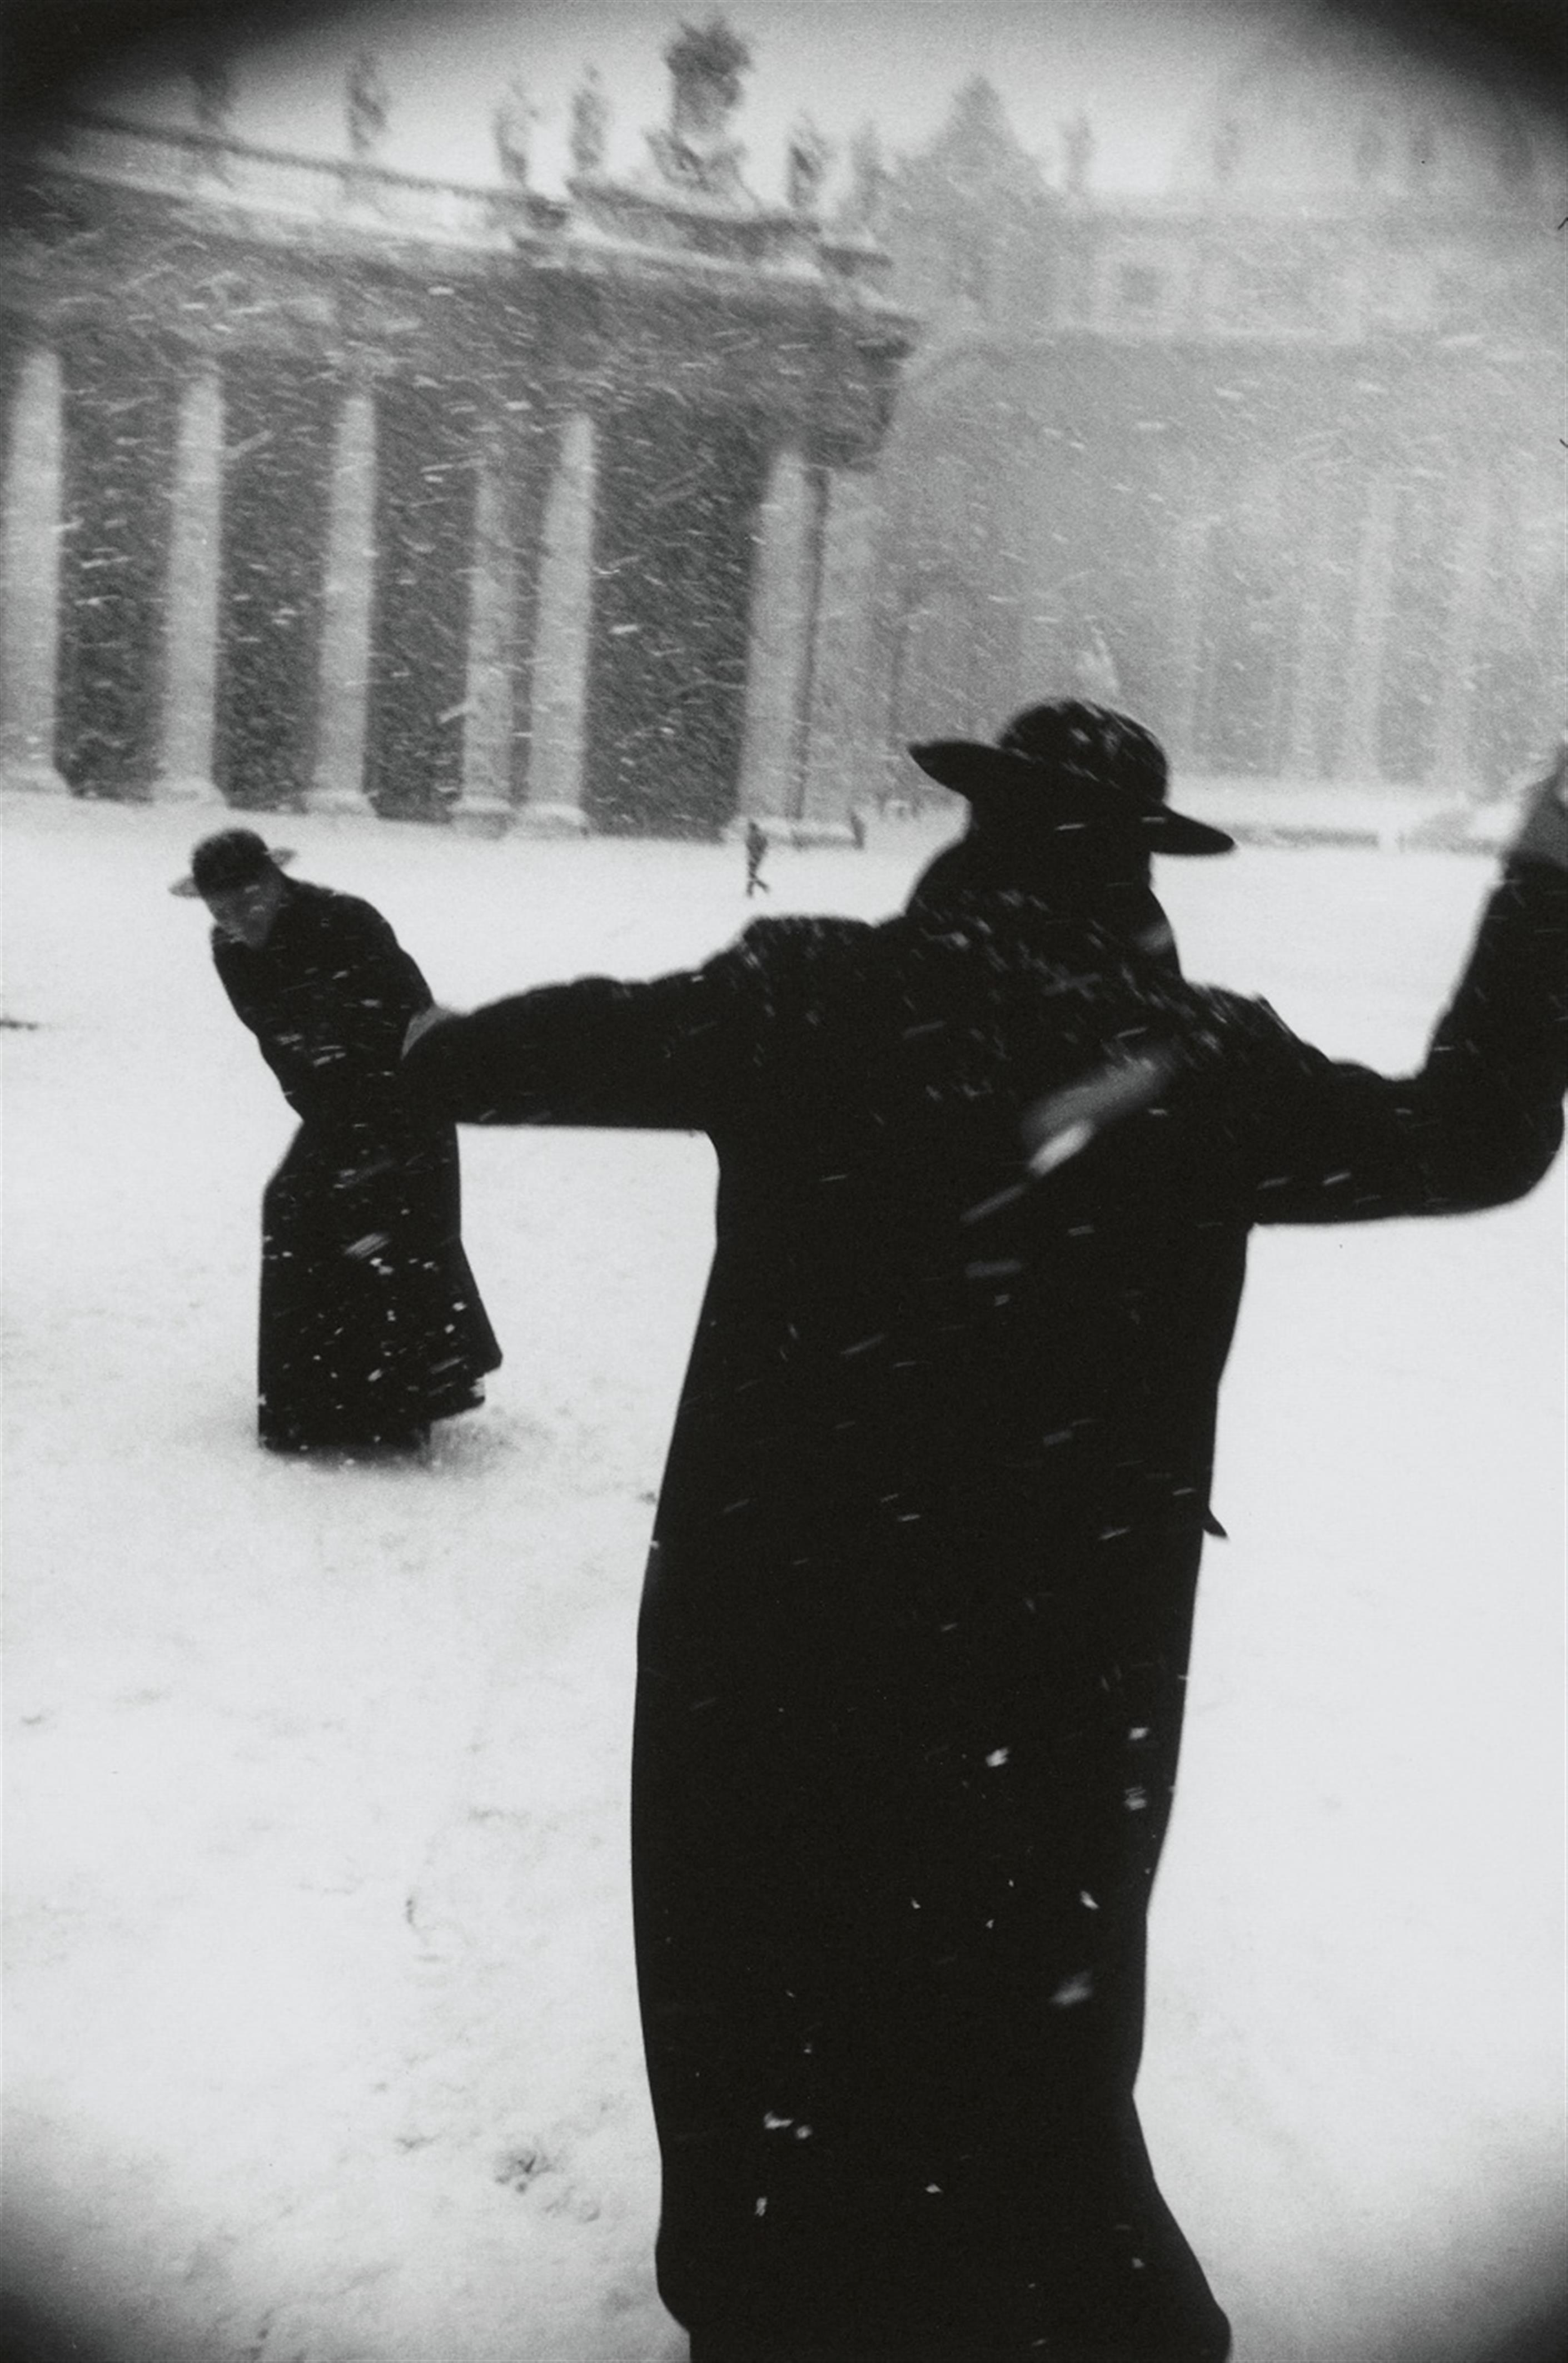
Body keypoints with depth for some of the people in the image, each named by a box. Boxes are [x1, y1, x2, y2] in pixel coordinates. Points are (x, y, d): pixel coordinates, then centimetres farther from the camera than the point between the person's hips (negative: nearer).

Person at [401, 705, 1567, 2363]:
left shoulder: (818, 996, -8)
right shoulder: (1206, 1061, -6)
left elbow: (602, 1038, 5)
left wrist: (442, 1053, 26)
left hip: (777, 1606, 0)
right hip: (1062, 1648, 1)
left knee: (765, 1978, 19)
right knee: (1030, 2026, 16)